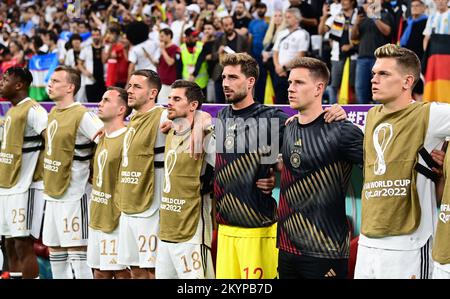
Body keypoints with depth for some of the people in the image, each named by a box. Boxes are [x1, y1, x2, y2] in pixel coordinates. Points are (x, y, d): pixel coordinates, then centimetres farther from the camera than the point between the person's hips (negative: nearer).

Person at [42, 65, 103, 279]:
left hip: (73, 195, -9)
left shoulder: (81, 115, -15)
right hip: (52, 193, 9)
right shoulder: (53, 113, 11)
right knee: (54, 249, 14)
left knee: (77, 250, -6)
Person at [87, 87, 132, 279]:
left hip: (116, 220, -9)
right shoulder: (103, 137, 11)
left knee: (120, 272, -2)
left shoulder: (127, 138, -16)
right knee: (99, 272, 13)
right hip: (97, 218, 9)